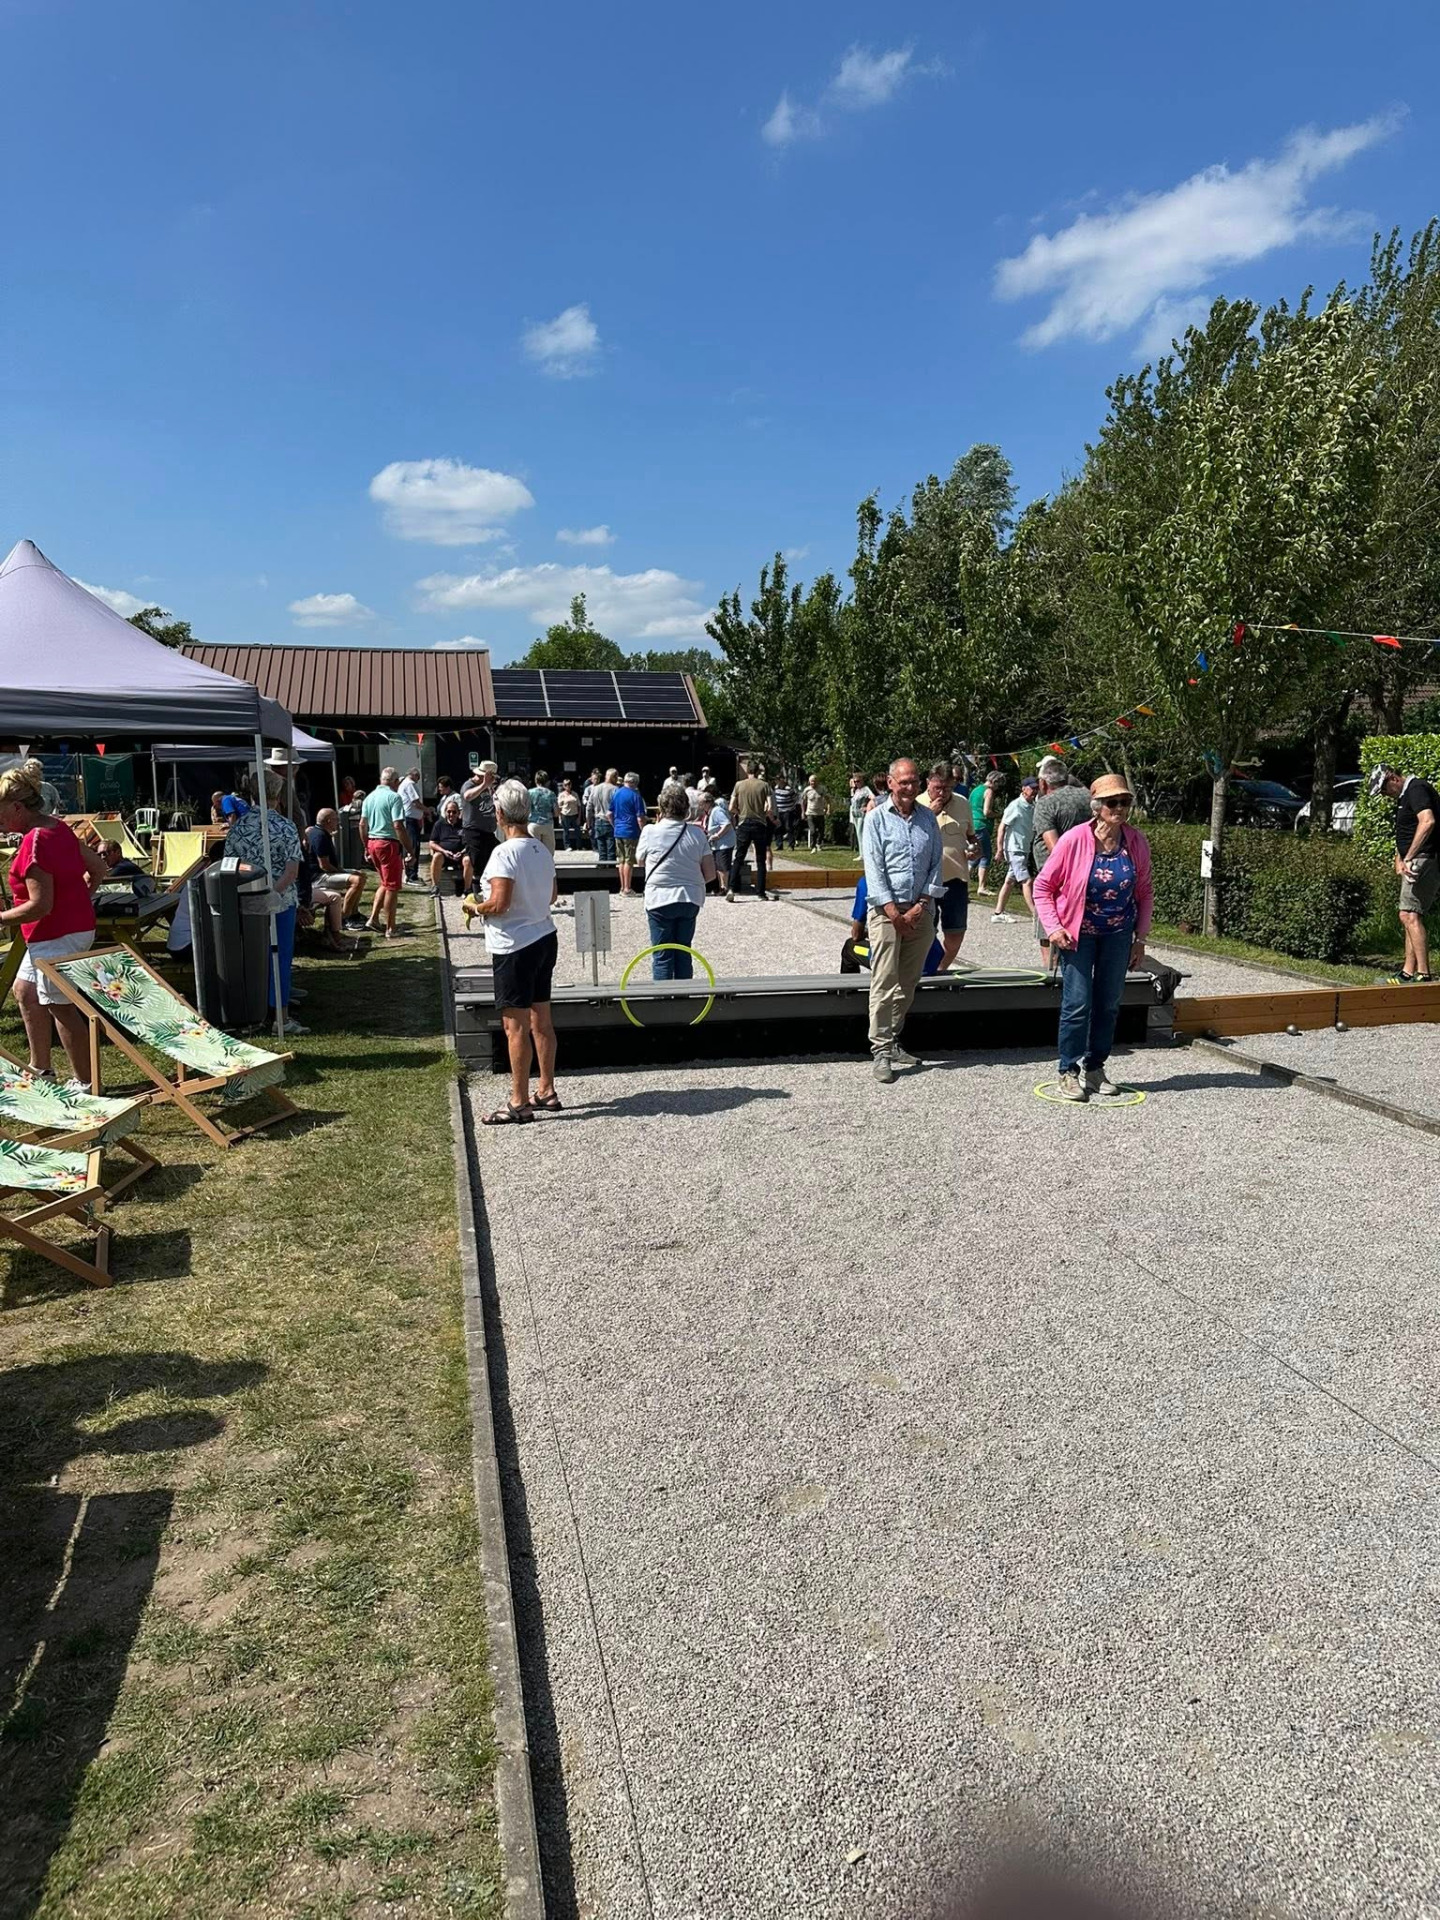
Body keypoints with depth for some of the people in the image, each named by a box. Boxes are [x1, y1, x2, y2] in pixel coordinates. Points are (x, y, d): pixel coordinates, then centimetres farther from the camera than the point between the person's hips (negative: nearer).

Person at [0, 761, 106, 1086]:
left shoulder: (34, 843, -22)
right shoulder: (58, 828, 5)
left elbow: (40, 906, -24)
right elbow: (98, 869, 15)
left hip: (56, 937, -10)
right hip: (78, 925, 10)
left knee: (60, 1008, 1)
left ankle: (84, 1083, 11)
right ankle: (40, 1069, 30)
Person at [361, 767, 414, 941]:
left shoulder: (369, 797, 11)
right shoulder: (394, 797, -11)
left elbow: (363, 824, 12)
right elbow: (398, 826, -18)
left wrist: (366, 848, 19)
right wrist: (410, 848, -14)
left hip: (372, 843, 7)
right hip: (389, 843, -7)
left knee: (385, 883, 22)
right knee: (392, 887, 1)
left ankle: (373, 919, 14)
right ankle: (390, 929, 4)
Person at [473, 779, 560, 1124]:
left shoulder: (505, 853, -18)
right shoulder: (542, 850, 7)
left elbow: (499, 904, -23)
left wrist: (478, 907, -5)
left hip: (515, 946, -8)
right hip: (544, 938, 9)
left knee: (515, 1025, -2)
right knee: (541, 1020, 15)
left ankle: (519, 1103, 3)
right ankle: (547, 1091, 24)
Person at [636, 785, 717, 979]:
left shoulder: (650, 832, -8)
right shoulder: (697, 833, -2)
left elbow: (641, 861, 11)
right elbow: (710, 874, -2)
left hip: (660, 900, -3)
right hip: (690, 901, 3)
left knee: (662, 956, 3)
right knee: (683, 953, 14)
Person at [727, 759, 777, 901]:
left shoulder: (739, 785, 0)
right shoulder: (764, 785, -3)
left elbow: (731, 808, -2)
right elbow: (770, 808, -11)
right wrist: (772, 819, 8)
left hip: (743, 824, 1)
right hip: (760, 825, -1)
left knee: (738, 858, 6)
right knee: (760, 860, 8)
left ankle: (731, 889, -7)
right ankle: (760, 892, 8)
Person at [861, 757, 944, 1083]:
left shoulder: (928, 818, 11)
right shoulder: (876, 818, -1)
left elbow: (937, 863, 8)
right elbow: (873, 868, -7)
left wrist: (921, 906, -5)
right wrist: (894, 913, -13)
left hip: (921, 910, 4)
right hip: (887, 909, -4)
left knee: (909, 982, 9)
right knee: (884, 982, -8)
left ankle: (892, 1040, 20)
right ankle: (881, 1051, -6)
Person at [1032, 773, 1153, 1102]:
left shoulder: (1137, 842, -4)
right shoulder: (1074, 840, -15)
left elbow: (1144, 892, 8)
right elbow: (1043, 885, -7)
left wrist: (1140, 937, 6)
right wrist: (1053, 927, -15)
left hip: (1118, 933, 4)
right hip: (1077, 932, -4)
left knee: (1109, 1003, 10)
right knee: (1077, 1004, -5)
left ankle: (1096, 1068, 24)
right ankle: (1069, 1072, 7)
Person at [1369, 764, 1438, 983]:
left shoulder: (1417, 789, -11)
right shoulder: (1403, 797, 21)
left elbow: (1428, 821, -27)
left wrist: (1409, 858, -29)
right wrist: (1399, 859, 11)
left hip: (1425, 858, -11)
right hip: (1417, 863, 11)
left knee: (1409, 915, -16)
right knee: (1410, 917, 11)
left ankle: (1424, 974, -18)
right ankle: (1408, 973, 14)